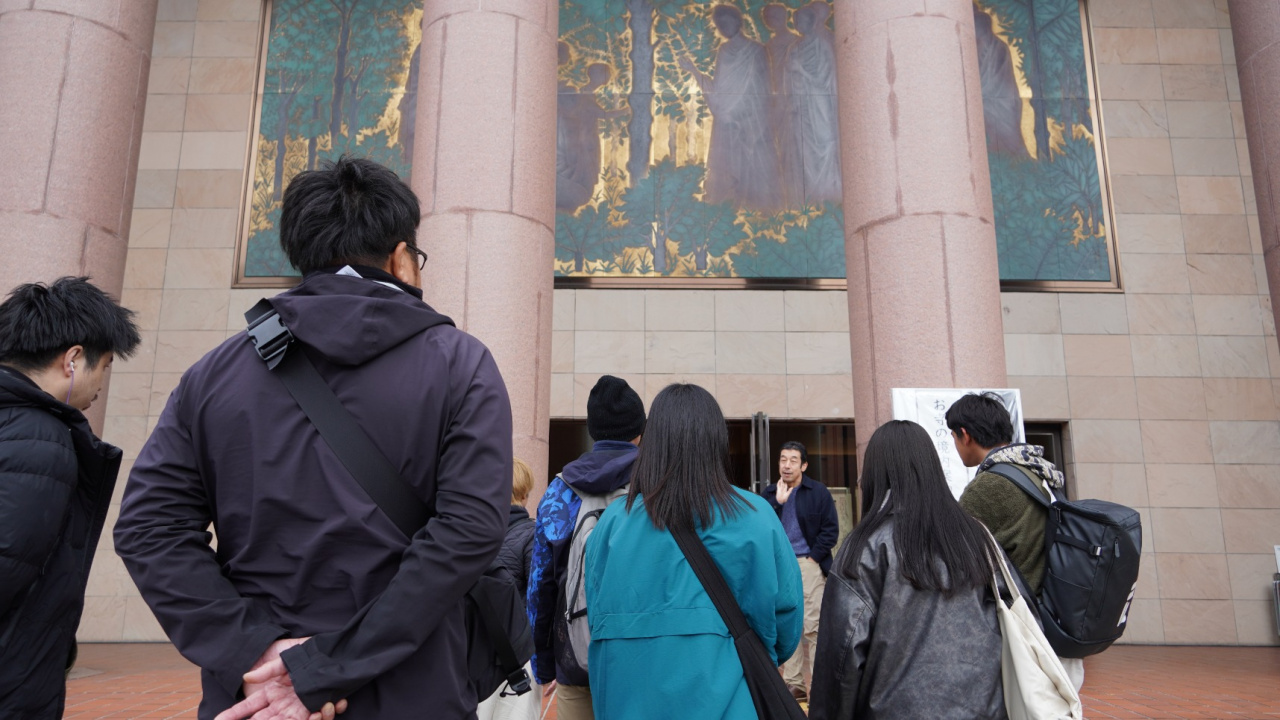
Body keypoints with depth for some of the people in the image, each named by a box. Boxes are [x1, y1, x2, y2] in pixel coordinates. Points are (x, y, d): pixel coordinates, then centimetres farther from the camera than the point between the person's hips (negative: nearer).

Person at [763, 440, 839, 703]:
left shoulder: (818, 492, 0)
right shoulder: (770, 493, 9)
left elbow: (831, 529, -1)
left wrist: (813, 557, -8)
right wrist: (778, 502, -11)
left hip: (808, 564, -3)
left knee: (813, 628, -5)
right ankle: (793, 684, 14)